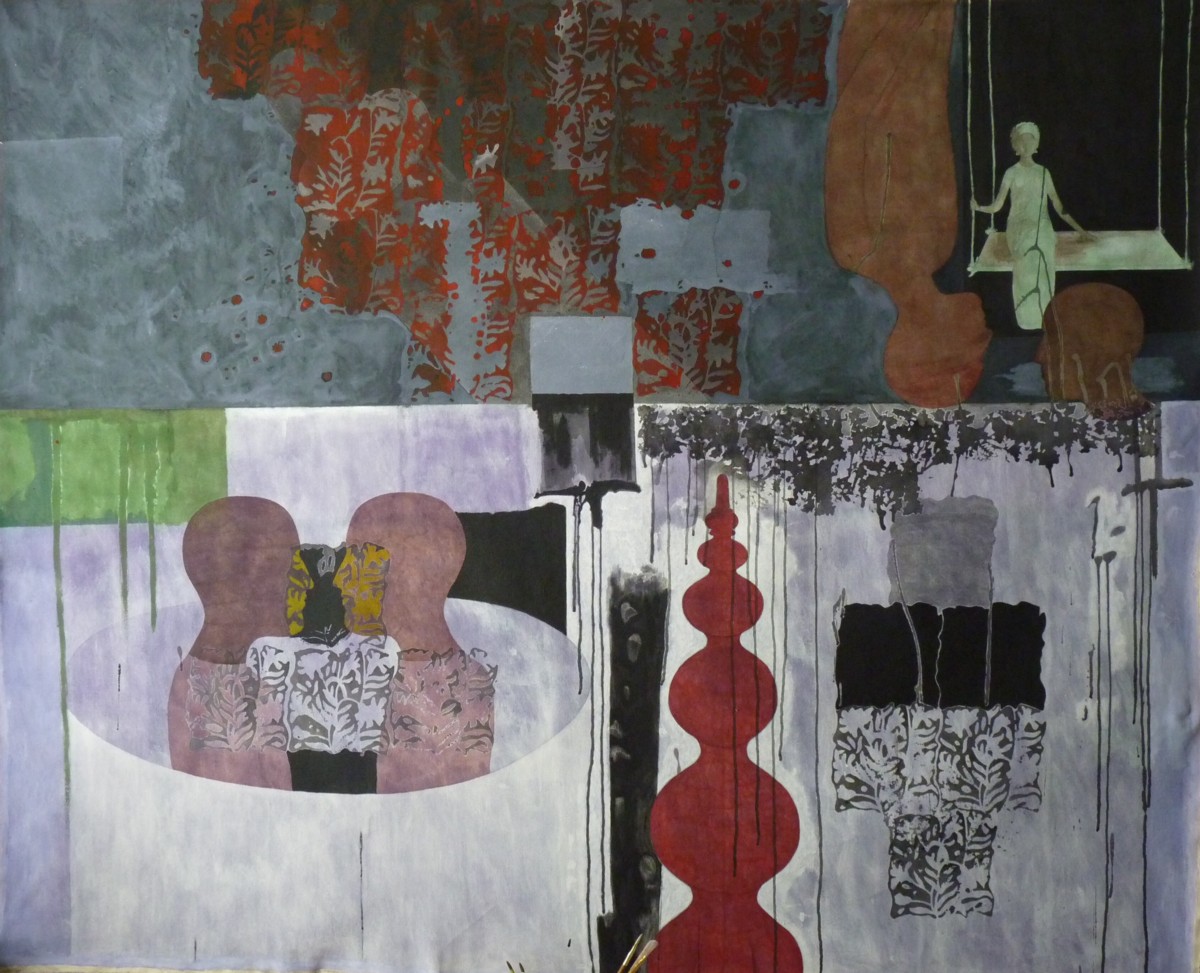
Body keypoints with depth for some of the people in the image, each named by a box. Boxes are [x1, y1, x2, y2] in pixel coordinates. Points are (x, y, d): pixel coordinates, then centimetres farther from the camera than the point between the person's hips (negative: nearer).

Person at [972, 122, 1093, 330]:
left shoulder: (1044, 173, 13)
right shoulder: (1012, 173, 5)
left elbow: (1058, 206, 16)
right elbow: (998, 205, 0)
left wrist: (1079, 229, 13)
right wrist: (979, 208, -21)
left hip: (1043, 231, 3)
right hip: (1020, 230, -3)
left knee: (1044, 276, -6)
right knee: (1026, 274, -15)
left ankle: (1044, 320, -1)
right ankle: (1029, 320, -9)